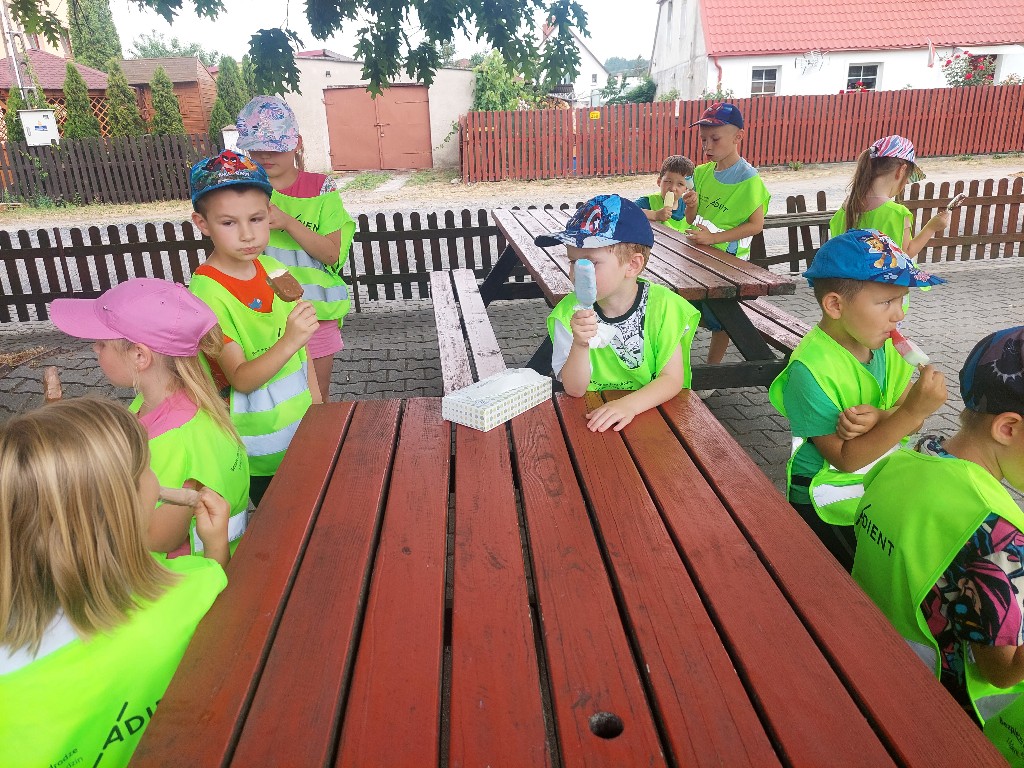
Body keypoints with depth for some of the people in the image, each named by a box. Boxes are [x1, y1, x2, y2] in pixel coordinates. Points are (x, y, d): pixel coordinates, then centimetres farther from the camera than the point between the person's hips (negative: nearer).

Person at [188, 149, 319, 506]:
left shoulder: (273, 269, -2)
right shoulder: (207, 292, -21)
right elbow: (241, 379, -25)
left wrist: (316, 402, 8)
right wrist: (288, 342, -40)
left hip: (302, 423, 6)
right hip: (260, 445, -6)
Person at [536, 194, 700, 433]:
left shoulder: (662, 305, -10)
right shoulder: (570, 312, -10)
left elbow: (672, 378, -11)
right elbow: (575, 390, -11)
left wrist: (629, 404, -29)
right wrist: (580, 345, -29)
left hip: (650, 411, -2)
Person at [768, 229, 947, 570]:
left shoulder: (884, 342, -6)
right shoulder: (811, 370, -27)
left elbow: (911, 421, -5)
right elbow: (846, 459, -23)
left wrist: (879, 417, -27)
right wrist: (910, 411, -31)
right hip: (829, 502, -7)